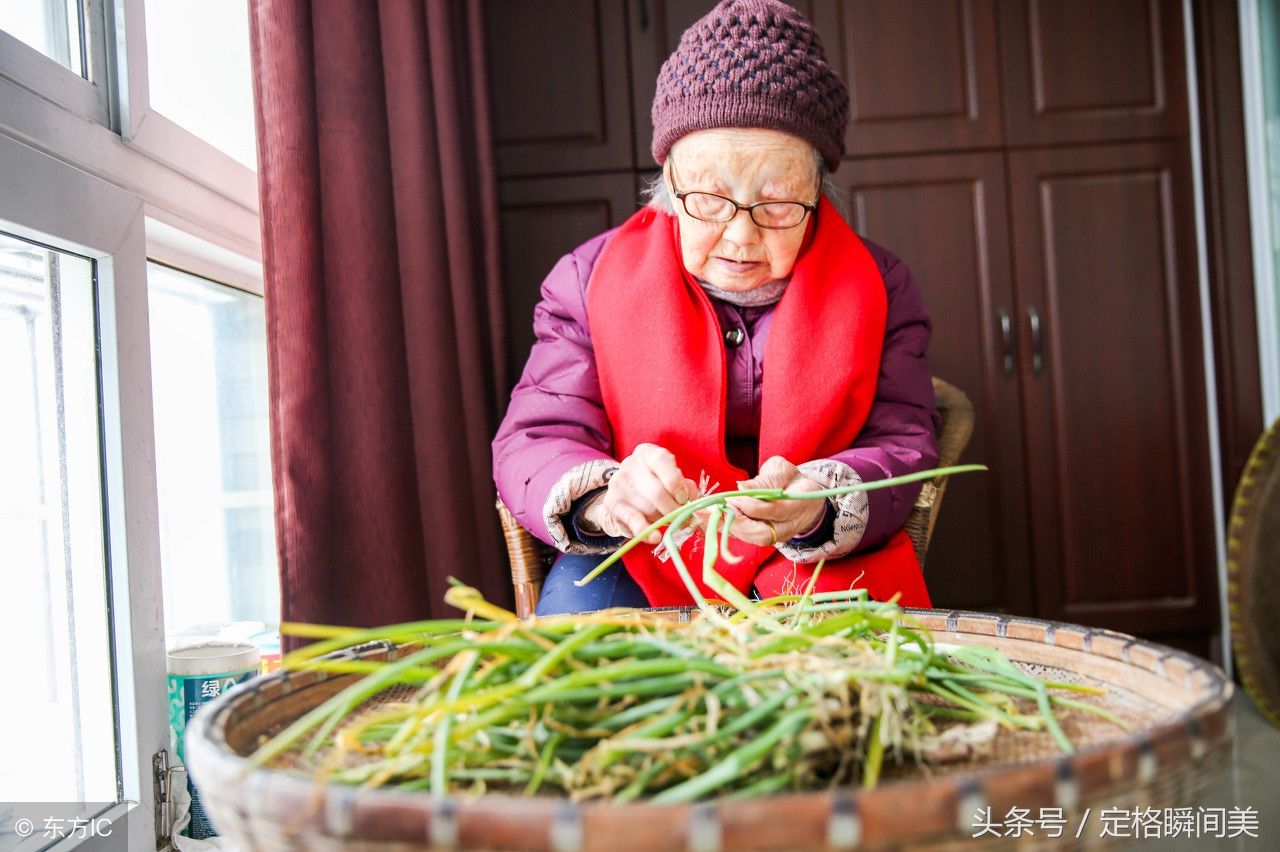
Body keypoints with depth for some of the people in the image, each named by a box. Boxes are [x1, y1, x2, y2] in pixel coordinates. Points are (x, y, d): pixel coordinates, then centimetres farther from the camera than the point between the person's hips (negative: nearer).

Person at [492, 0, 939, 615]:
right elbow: (533, 442, -6)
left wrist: (815, 505, -29)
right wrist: (601, 500, -32)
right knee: (576, 600, -33)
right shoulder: (590, 280, -1)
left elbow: (902, 448, -4)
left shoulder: (877, 287, 2)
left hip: (821, 568, 3)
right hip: (642, 572, -2)